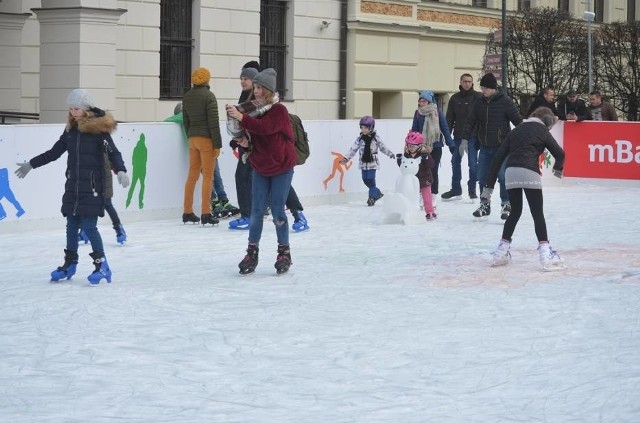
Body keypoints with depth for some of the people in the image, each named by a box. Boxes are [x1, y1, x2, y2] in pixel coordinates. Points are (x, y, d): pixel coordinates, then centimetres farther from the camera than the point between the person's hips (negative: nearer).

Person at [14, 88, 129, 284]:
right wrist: (31, 164, 25)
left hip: (92, 186, -6)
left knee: (89, 225, -9)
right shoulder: (71, 129, 9)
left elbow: (113, 152, -14)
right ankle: (70, 263, 22)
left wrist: (120, 171, -32)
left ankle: (102, 265, -2)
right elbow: (54, 152, 19)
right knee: (71, 225, 11)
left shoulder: (98, 129, -9)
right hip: (73, 185, 6)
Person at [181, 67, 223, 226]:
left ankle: (187, 212, 14)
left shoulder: (187, 97, 9)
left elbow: (186, 121, 14)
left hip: (193, 139, 6)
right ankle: (206, 214, -7)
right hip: (206, 139, -6)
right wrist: (217, 144, -12)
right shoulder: (208, 96, -11)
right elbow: (213, 122, -14)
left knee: (192, 175, 12)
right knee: (208, 176, -4)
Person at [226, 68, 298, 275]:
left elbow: (265, 128, -32)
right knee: (256, 211, 3)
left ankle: (284, 253, 10)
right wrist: (246, 143, -10)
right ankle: (252, 252, 9)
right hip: (261, 166, 5)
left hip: (281, 167, -5)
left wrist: (242, 118, -37)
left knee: (277, 211, -3)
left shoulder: (279, 110, -14)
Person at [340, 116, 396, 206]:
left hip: (372, 163, -4)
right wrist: (346, 158, -5)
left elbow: (382, 147, 5)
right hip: (363, 163, 4)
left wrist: (390, 154, 0)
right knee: (365, 180, 6)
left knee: (371, 180, -7)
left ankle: (372, 196, 4)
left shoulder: (375, 138, -3)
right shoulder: (360, 138, 2)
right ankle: (377, 193, 22)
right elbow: (353, 149, 2)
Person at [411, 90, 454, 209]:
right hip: (421, 147, 2)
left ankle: (433, 198, 10)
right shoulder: (418, 113, 3)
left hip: (435, 147, -2)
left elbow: (445, 129, -2)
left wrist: (451, 144, -4)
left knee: (433, 172, 3)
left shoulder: (437, 113, -4)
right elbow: (414, 131, 8)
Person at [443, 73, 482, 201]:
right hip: (458, 136, 4)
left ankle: (472, 189, 4)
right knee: (455, 162, 8)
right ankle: (456, 189, 18)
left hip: (473, 136, -4)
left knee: (472, 163, -5)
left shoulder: (477, 97, 0)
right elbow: (449, 118, 9)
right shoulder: (455, 98, 8)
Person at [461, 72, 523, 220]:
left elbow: (518, 120, -6)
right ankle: (485, 205, 19)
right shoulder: (479, 103, 7)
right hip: (485, 147, 5)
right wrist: (464, 139, 4)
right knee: (482, 177, 6)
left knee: (503, 176, -9)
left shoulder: (505, 102, -7)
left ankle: (506, 204, 2)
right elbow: (470, 122, 11)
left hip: (502, 146, -5)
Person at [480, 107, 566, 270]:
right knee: (538, 213, 0)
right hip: (529, 172, -5)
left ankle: (502, 250, 21)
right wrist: (558, 168, 27)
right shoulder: (542, 130, 10)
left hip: (510, 172, 5)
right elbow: (559, 153, 3)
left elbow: (498, 157, 19)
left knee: (515, 211, 20)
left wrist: (489, 186, 18)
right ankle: (545, 251, -11)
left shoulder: (516, 130, 24)